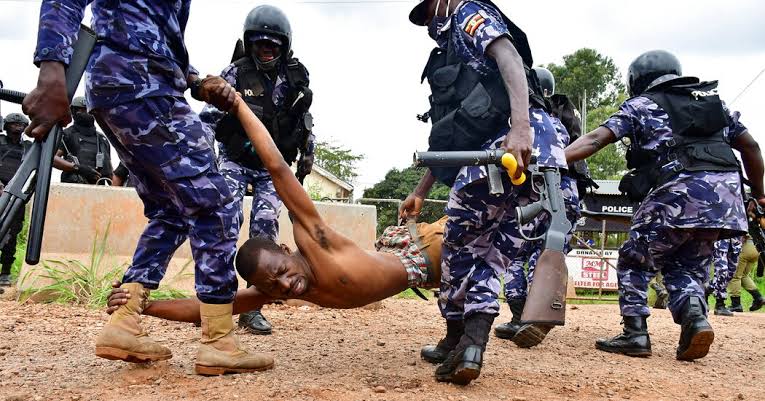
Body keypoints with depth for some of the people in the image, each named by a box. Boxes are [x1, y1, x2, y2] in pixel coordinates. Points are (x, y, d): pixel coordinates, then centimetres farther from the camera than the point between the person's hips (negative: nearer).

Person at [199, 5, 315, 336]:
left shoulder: (296, 77, 1)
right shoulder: (234, 73, -8)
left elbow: (305, 120, 15)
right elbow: (208, 117, -6)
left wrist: (307, 154, 16)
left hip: (273, 166, 2)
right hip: (235, 160, -1)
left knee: (265, 225, -9)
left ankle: (252, 306, -4)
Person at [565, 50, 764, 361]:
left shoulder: (640, 104, 11)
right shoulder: (712, 99, 25)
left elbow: (595, 140, -2)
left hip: (680, 190, -5)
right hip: (726, 194, 5)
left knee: (634, 261, 11)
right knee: (688, 266, 19)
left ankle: (635, 334, 2)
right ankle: (695, 317, -6)